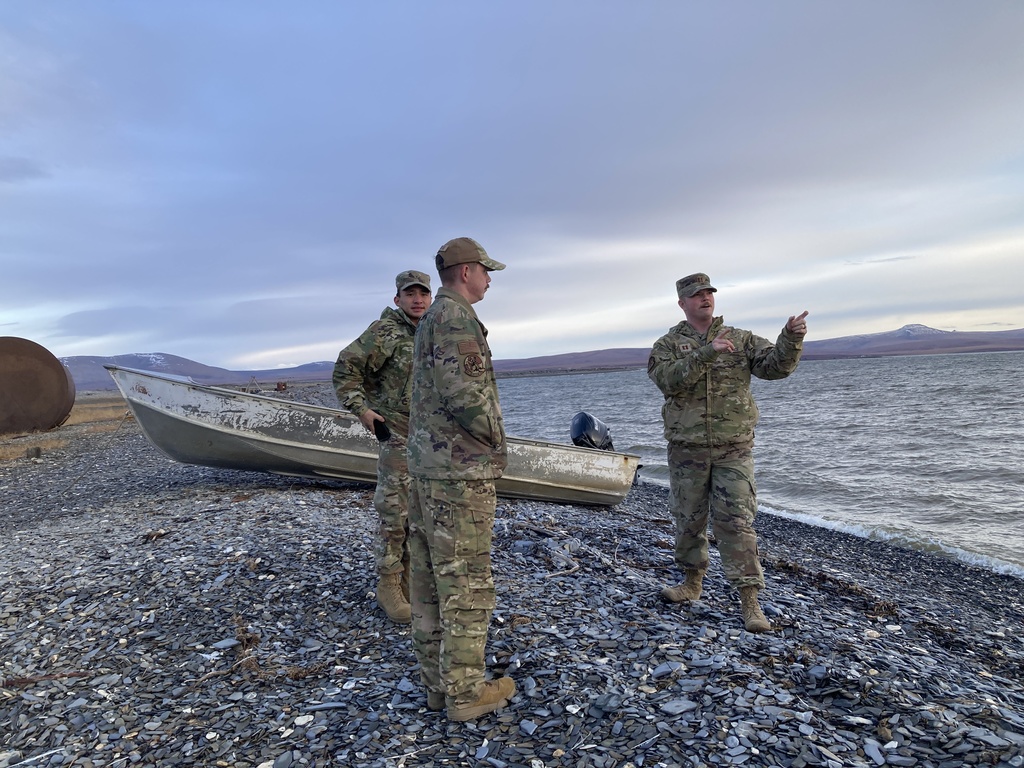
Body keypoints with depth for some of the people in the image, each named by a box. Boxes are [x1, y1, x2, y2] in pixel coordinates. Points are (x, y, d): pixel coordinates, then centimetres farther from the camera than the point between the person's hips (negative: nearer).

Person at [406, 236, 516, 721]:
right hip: (459, 464, -10)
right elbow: (463, 390, -24)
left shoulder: (429, 319, 17)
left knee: (430, 574, 13)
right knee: (465, 579, 0)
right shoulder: (456, 316, -13)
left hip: (425, 461, 10)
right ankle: (465, 691, 12)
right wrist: (495, 435, -8)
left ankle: (437, 681, 25)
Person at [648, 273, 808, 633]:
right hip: (687, 449, 1)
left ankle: (749, 601, 4)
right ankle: (693, 582, 32)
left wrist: (791, 338, -25)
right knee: (688, 518, 13)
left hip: (733, 448, -1)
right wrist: (706, 353, -27)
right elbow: (668, 380, -17)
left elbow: (776, 365, -7)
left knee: (736, 521, -4)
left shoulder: (741, 340, 6)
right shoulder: (668, 345, 2)